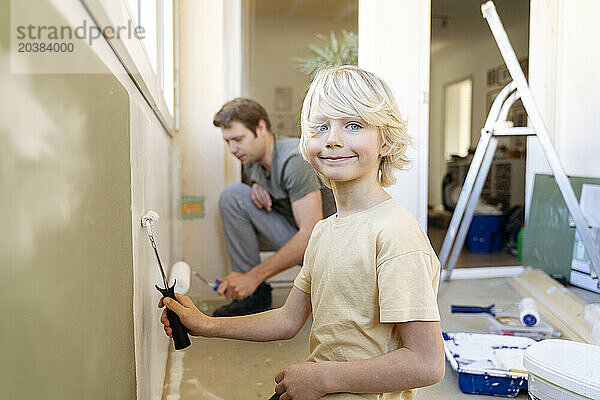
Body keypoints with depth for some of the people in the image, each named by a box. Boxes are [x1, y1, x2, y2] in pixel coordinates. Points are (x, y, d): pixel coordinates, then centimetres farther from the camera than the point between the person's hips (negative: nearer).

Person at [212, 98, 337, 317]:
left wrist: (254, 276, -28)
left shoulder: (295, 158, -24)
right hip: (294, 236, 7)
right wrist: (258, 189, -7)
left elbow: (311, 233, -29)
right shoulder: (252, 161, 1)